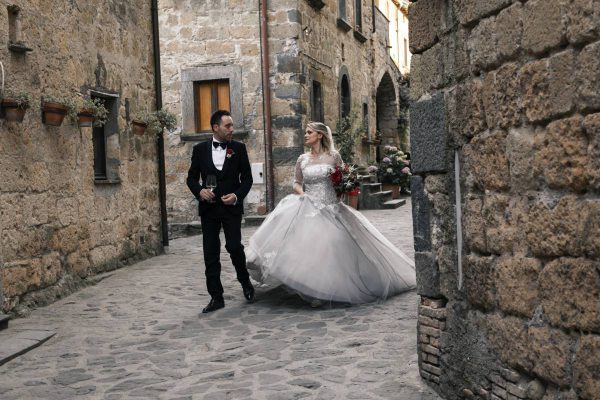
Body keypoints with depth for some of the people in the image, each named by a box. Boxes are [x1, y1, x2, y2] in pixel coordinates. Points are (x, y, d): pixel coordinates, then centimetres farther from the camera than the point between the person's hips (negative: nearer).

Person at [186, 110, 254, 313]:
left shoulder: (238, 148, 2)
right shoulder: (200, 149, 4)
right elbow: (191, 177, 8)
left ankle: (245, 281, 18)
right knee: (210, 254, 2)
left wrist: (237, 195, -13)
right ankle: (216, 297, 10)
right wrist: (199, 191, -12)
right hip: (208, 207, 2)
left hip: (231, 206, -2)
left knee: (234, 246, -11)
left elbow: (247, 177, 4)